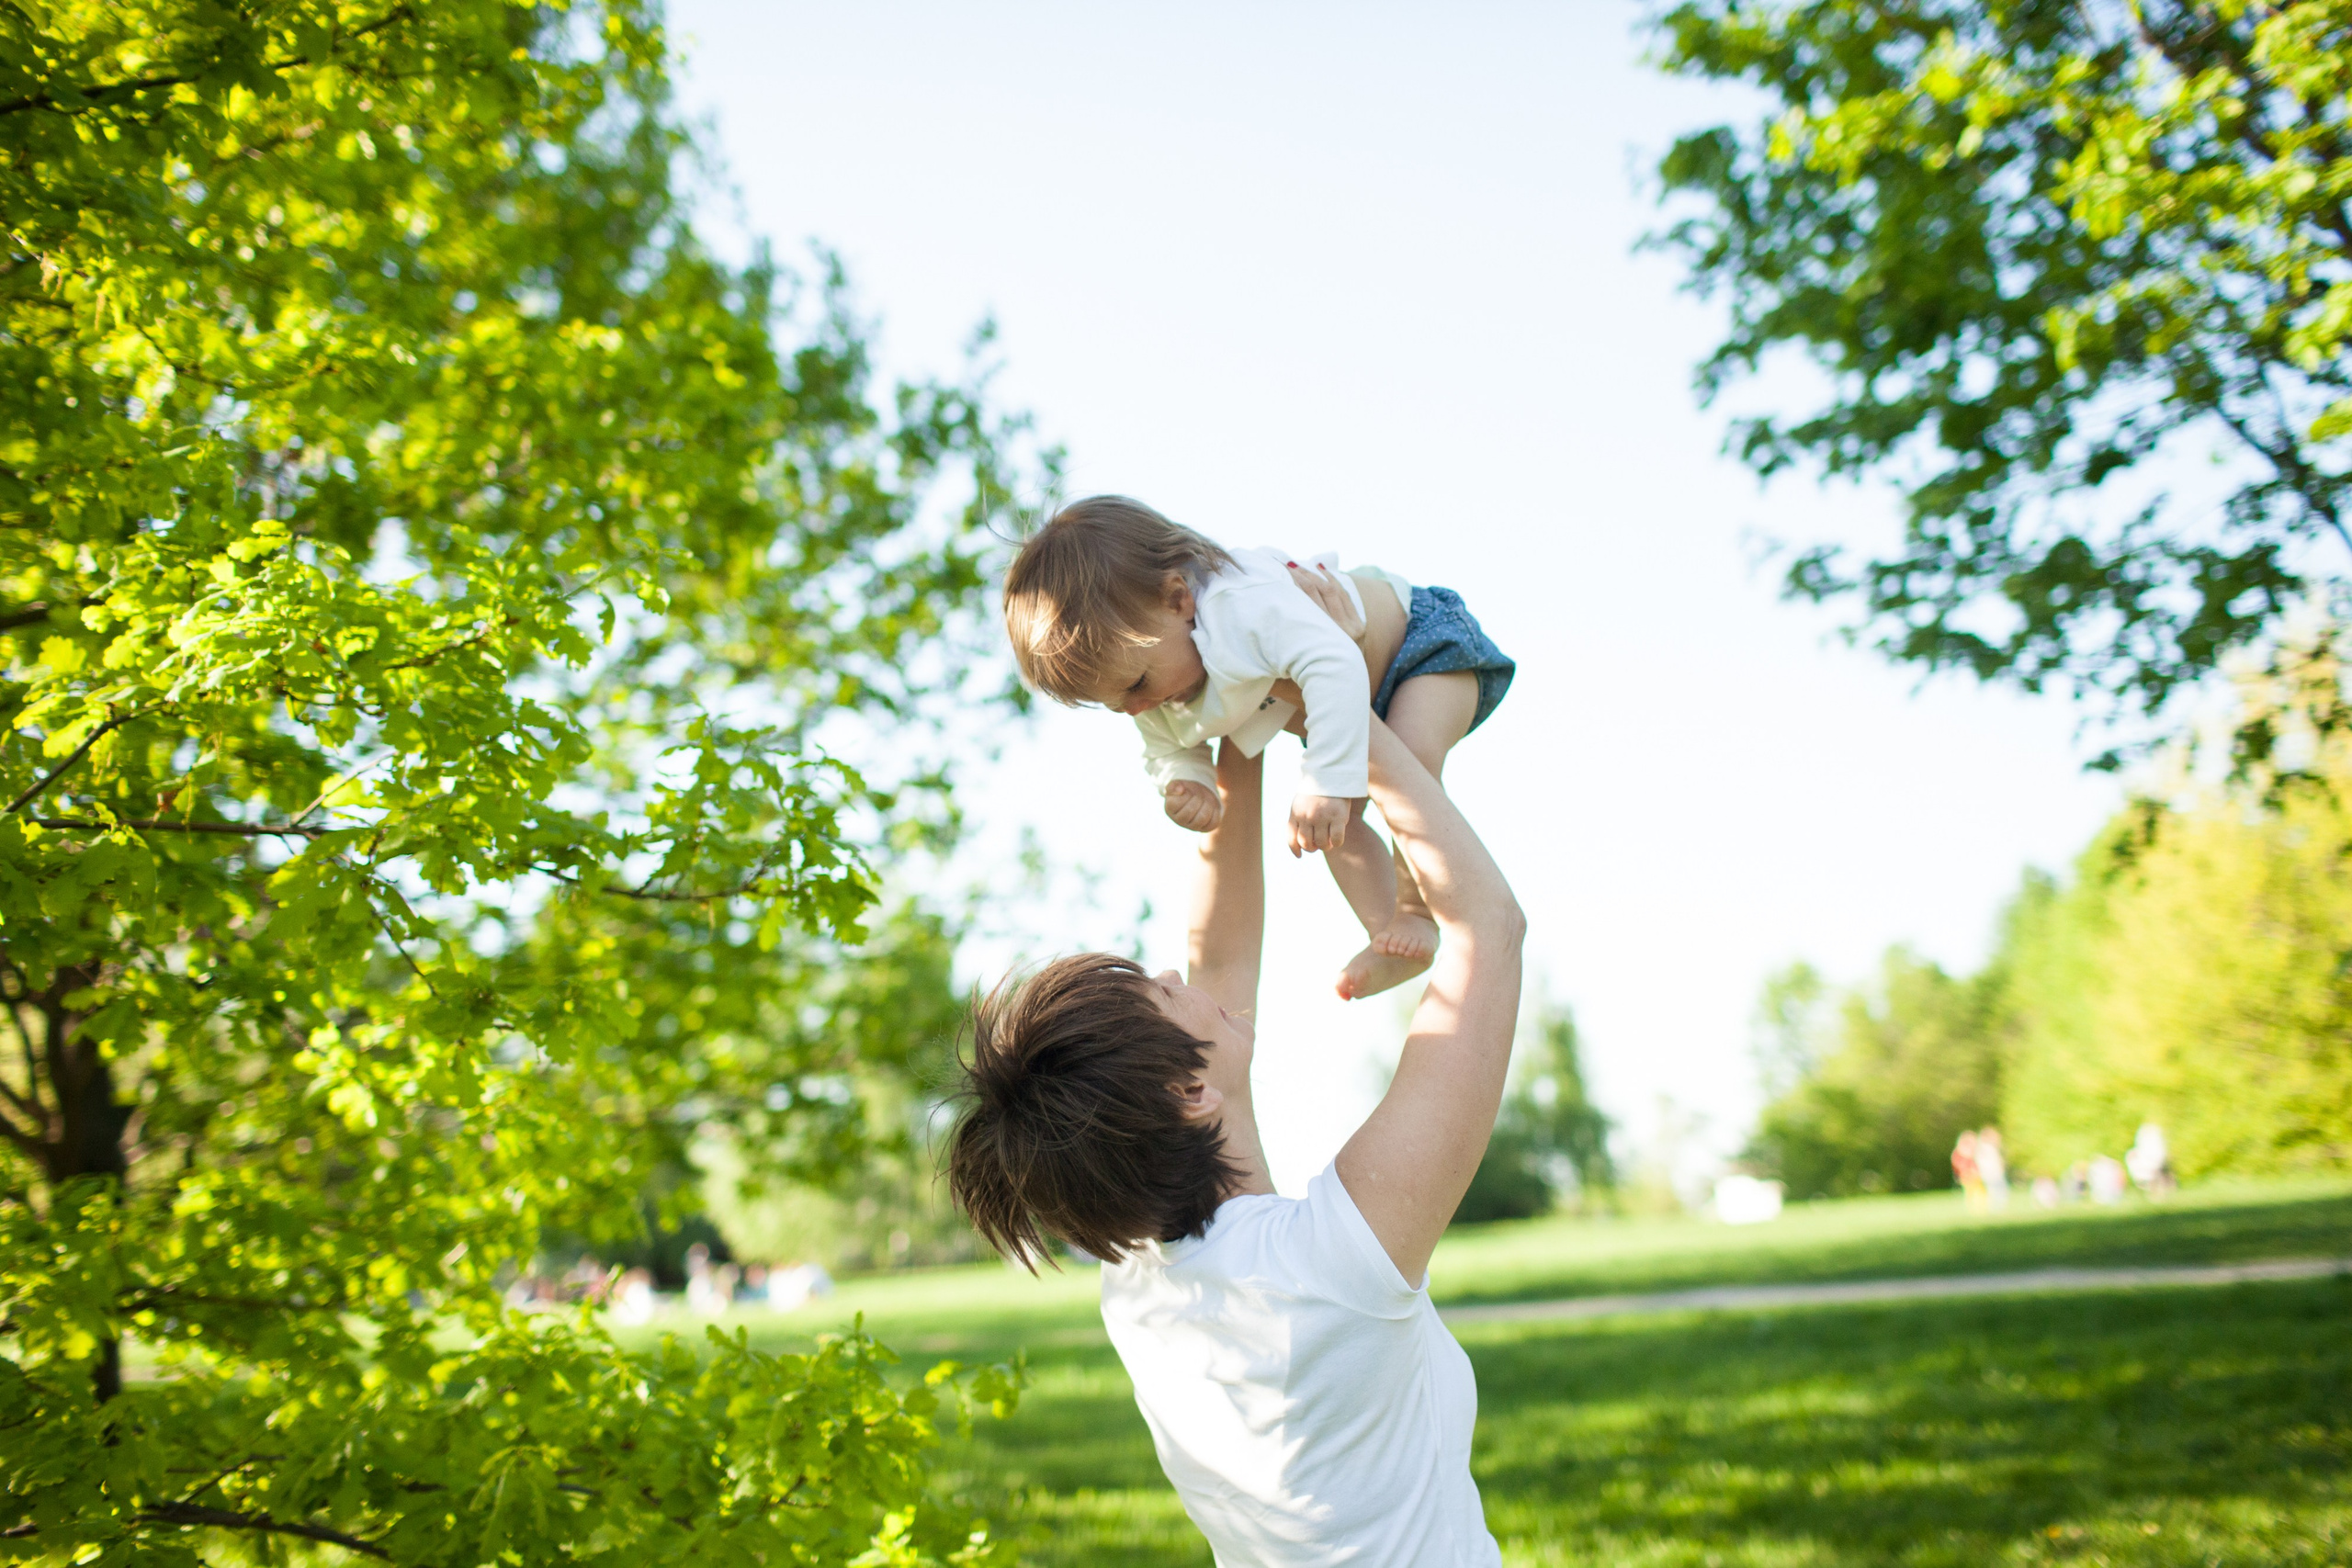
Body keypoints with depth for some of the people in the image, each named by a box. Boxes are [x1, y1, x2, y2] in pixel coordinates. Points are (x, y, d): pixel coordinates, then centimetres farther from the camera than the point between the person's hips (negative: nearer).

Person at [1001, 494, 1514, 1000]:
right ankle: (1388, 936, -5)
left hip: (1424, 634, -9)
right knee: (1337, 823, -7)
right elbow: (1167, 751, 1)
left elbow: (1335, 666, -54)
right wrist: (1185, 787, -24)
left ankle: (1417, 913, -21)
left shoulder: (1247, 604, -44)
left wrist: (1327, 783, -59)